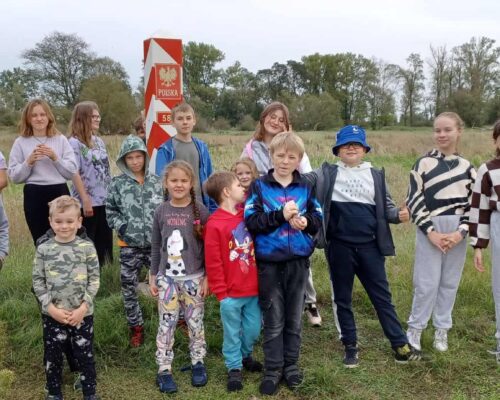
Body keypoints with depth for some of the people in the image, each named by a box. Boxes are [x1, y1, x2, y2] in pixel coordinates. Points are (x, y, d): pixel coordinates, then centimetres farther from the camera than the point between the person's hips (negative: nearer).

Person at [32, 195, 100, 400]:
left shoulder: (87, 248, -6)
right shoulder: (43, 249, -4)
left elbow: (94, 280, -5)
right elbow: (38, 281, -2)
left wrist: (83, 307, -12)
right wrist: (51, 308, -10)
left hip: (82, 314, -1)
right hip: (52, 315, 2)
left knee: (85, 354, 7)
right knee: (52, 355, 14)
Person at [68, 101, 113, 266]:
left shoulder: (99, 141, 12)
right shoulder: (74, 143, -9)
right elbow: (74, 173, -14)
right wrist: (85, 200, -18)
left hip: (104, 200, 7)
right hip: (88, 202, -7)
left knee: (104, 239, 12)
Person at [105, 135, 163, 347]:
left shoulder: (156, 182, 3)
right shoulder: (117, 184, -2)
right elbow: (110, 211, 3)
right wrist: (122, 227, -10)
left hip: (156, 243, 1)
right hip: (129, 245, 0)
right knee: (129, 288, 8)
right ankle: (136, 328, 24)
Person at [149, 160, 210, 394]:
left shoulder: (200, 211, -7)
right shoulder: (161, 212, 0)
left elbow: (208, 247, -3)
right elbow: (155, 247, 7)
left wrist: (208, 276, -4)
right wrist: (153, 276, 7)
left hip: (194, 277, -1)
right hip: (167, 277, 1)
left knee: (195, 322, 9)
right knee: (167, 324, 4)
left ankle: (198, 363, 25)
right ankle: (164, 370, 12)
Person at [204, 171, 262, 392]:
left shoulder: (247, 215, 3)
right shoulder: (214, 224, -15)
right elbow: (213, 262, -12)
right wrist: (220, 291, -9)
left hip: (253, 288, 5)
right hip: (231, 292, -5)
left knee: (253, 329, 17)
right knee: (232, 333, 10)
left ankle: (245, 356, 41)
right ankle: (234, 367, 27)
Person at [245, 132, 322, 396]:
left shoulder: (306, 187, 4)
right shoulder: (259, 187, -3)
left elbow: (319, 220, 3)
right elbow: (251, 222, -12)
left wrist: (305, 221, -19)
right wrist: (281, 215, -22)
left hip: (298, 261, 2)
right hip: (269, 263, -2)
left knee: (294, 318, 14)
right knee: (273, 320, 7)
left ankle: (291, 364, 29)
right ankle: (272, 370, 20)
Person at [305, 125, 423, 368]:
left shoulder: (375, 176, 9)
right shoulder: (327, 174, 4)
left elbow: (385, 207, 10)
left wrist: (399, 214, -10)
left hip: (369, 246, 1)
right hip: (339, 246, -1)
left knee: (382, 295, 7)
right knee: (343, 298, 9)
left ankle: (400, 346, 15)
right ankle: (350, 347, 23)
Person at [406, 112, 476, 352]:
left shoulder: (467, 167, 7)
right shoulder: (423, 164, -2)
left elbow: (473, 204, 5)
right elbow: (414, 201, -5)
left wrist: (460, 232, -9)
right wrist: (431, 232, -12)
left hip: (457, 233, 3)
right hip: (430, 231, -3)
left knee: (450, 283, 9)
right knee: (427, 283, -3)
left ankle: (442, 330, 23)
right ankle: (414, 329, 13)